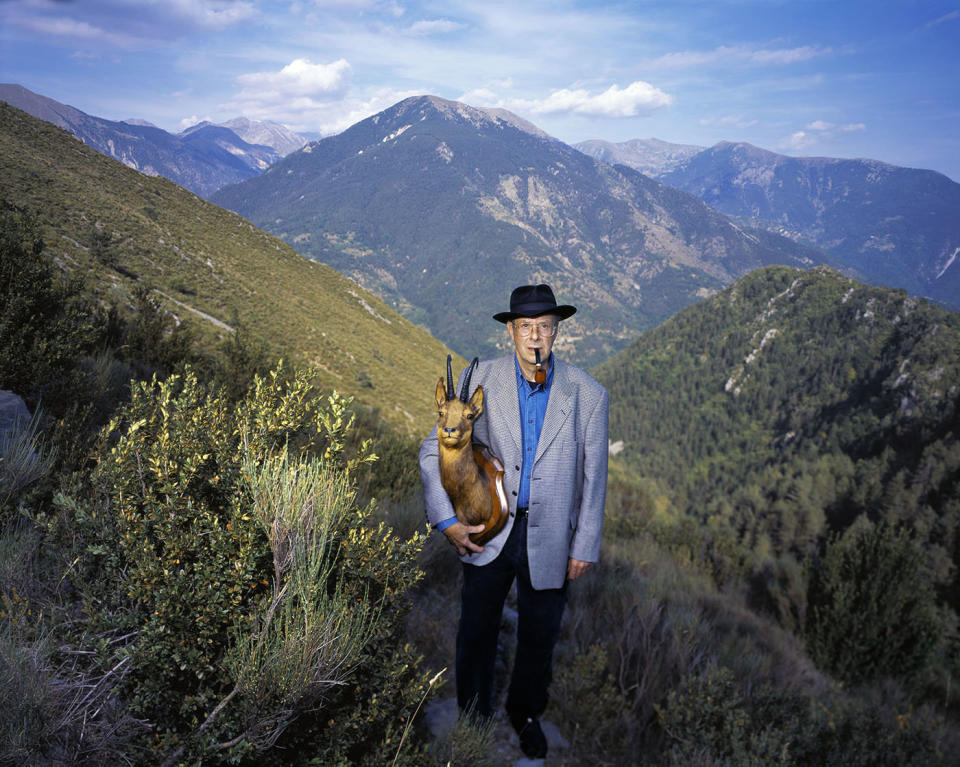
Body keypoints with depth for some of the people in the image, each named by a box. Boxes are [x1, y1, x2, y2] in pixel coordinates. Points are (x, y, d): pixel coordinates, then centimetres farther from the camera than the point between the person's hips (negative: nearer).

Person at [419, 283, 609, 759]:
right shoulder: (479, 382, -10)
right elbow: (434, 451, -3)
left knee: (539, 636, 18)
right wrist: (446, 520, -9)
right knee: (476, 631, 17)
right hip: (487, 532, 0)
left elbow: (593, 479, -2)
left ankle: (525, 713, 46)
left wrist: (585, 547, 0)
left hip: (549, 540, 0)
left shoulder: (588, 396, -10)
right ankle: (473, 715, 43)